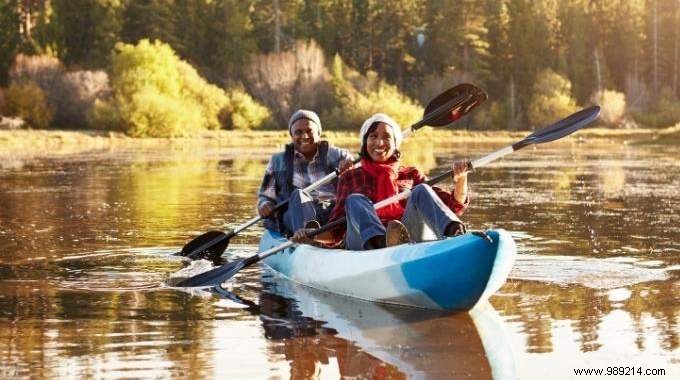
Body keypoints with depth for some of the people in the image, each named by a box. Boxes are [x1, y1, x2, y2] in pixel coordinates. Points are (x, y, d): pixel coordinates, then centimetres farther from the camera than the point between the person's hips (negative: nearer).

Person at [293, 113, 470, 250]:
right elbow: (336, 231, 16)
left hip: (410, 238, 1)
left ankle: (455, 234, -50)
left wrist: (460, 179, -5)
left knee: (421, 191, -19)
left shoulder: (411, 175, 24)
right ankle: (378, 242, -57)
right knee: (355, 200, -23)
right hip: (365, 243, 0)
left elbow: (453, 206, 14)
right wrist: (312, 234, -5)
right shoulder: (350, 177, 23)